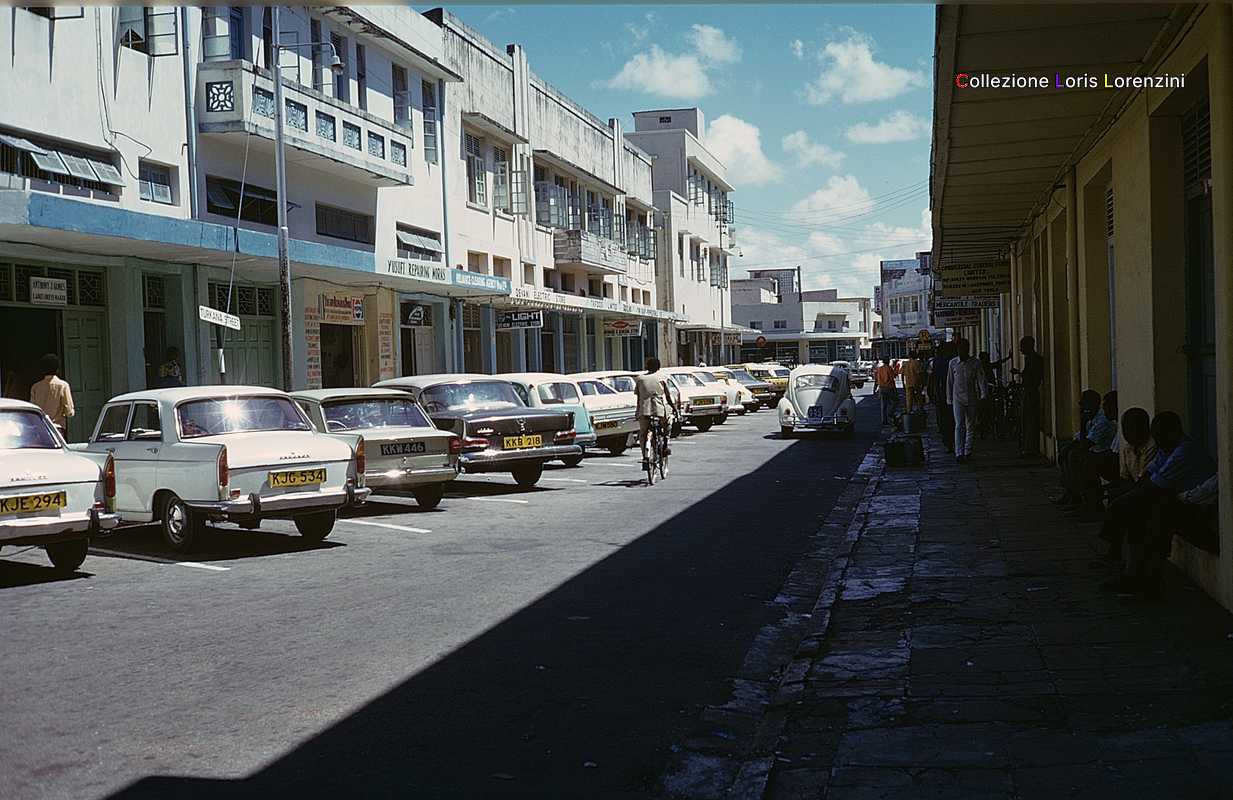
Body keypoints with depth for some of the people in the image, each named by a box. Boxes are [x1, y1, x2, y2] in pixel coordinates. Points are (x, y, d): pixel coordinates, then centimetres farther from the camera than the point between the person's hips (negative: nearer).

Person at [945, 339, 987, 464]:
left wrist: (983, 395, -17)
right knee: (959, 425, -11)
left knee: (971, 426, 7)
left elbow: (981, 379, -4)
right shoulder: (953, 363, 3)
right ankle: (959, 453, -16)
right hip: (958, 399, -1)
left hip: (972, 399, 1)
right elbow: (949, 382, 9)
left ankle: (968, 452, 18)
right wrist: (949, 399, 10)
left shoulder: (975, 363, 0)